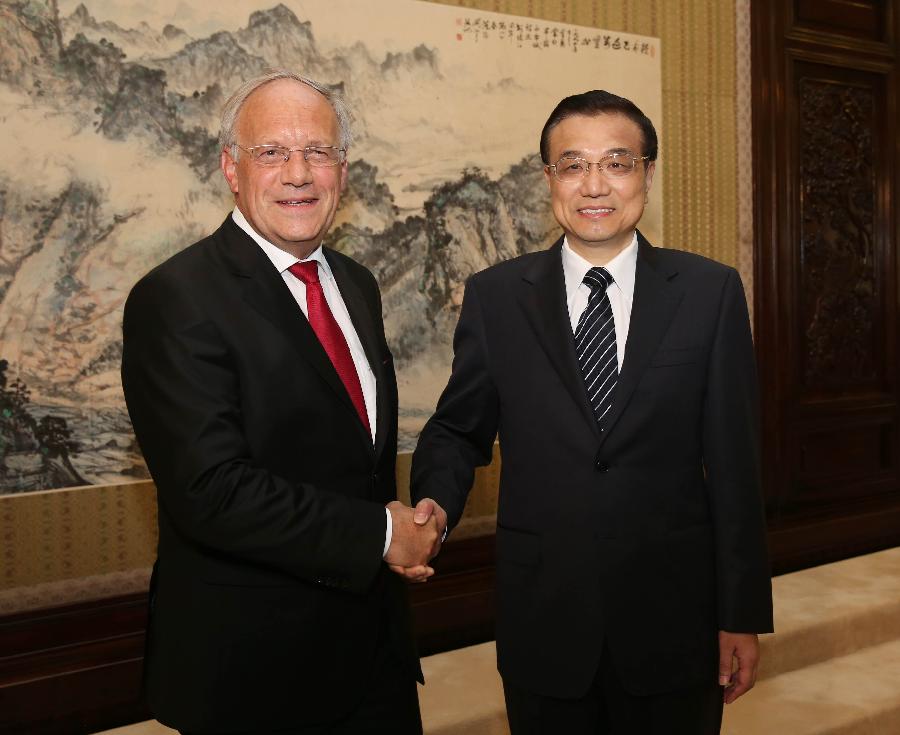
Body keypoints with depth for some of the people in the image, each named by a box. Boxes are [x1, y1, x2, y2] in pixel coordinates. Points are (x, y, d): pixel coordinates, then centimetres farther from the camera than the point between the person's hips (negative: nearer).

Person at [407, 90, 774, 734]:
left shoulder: (711, 292, -3)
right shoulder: (494, 296, 0)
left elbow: (734, 462, -2)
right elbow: (458, 429, 7)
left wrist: (743, 615, -1)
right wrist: (436, 502, -14)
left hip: (673, 618, 0)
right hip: (543, 625, 1)